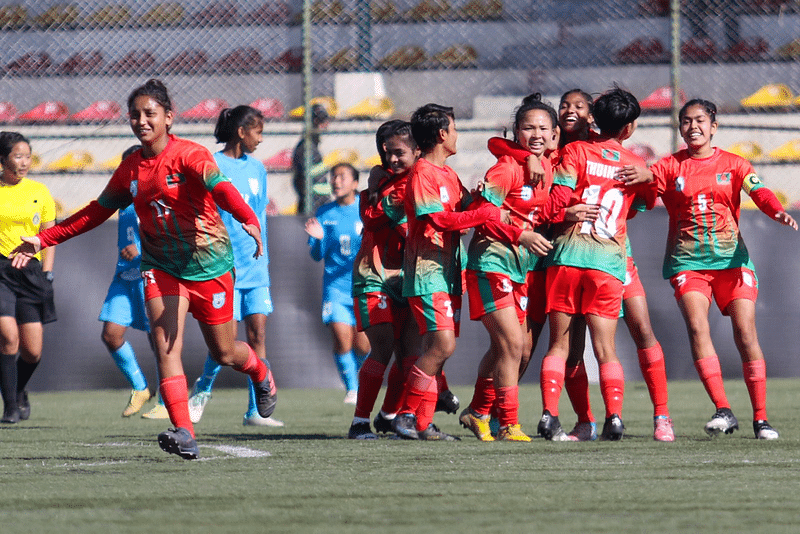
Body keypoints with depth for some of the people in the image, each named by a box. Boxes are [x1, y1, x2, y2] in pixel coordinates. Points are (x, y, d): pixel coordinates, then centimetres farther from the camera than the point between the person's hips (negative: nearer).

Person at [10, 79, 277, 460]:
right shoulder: (130, 168, 3)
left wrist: (248, 219, -54)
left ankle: (261, 373, 46)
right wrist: (43, 240, 14)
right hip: (161, 267, 4)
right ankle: (184, 434, -27)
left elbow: (221, 188, -33)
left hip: (209, 266, -4)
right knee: (165, 344, -19)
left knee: (225, 354, 9)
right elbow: (97, 212, 16)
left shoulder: (190, 155, -15)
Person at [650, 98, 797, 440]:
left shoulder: (732, 164, 8)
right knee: (697, 326, -21)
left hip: (731, 257, 0)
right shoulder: (670, 167, 8)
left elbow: (760, 193, -6)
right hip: (687, 260, 0)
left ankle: (761, 418, -1)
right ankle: (723, 411, -22)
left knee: (746, 334, -8)